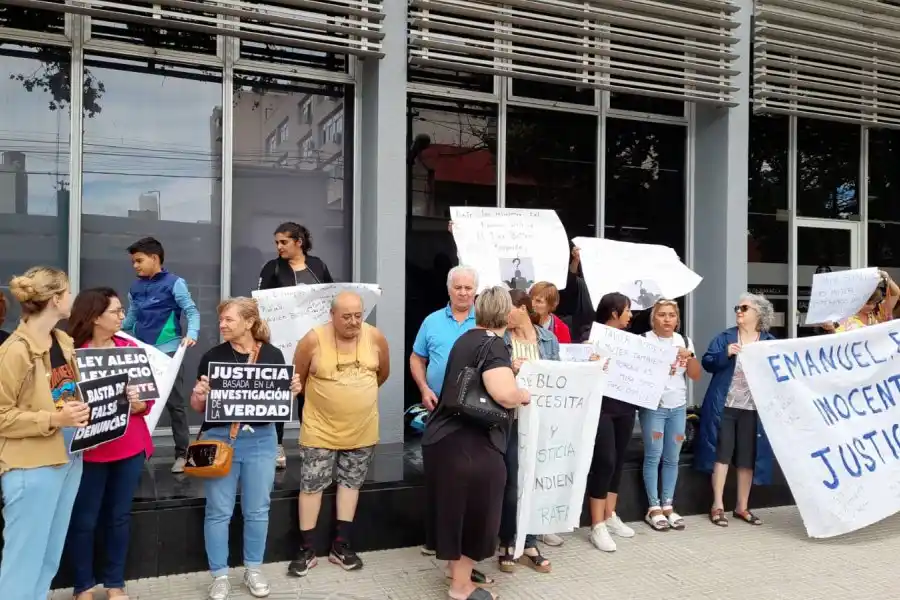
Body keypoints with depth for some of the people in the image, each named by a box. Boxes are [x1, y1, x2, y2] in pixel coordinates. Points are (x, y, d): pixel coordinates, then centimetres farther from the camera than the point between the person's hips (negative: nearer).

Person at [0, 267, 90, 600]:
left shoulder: (64, 341, 8)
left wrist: (84, 409, 4)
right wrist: (53, 419, -23)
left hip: (68, 457, 8)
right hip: (31, 467, -8)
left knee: (49, 558, 18)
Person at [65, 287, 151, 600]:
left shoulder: (130, 347, 5)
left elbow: (149, 395, 6)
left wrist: (139, 404, -13)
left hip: (130, 445, 4)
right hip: (90, 449, -4)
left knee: (120, 516, 13)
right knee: (83, 520, 5)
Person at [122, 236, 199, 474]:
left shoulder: (174, 283, -4)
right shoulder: (135, 288, 12)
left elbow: (192, 312, -7)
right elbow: (130, 320, 19)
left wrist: (192, 334, -24)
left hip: (168, 352, -5)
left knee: (174, 403, 0)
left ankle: (182, 454, 9)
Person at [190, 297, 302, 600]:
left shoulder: (272, 355, 1)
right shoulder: (213, 356, -2)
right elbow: (198, 407, 3)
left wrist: (293, 390, -10)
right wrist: (199, 395, -18)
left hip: (260, 440, 1)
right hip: (219, 438, -1)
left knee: (257, 509, 11)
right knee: (218, 511, 5)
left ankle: (253, 570, 28)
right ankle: (220, 575, 21)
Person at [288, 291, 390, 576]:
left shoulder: (375, 338, -9)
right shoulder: (313, 340, -16)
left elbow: (383, 373, 10)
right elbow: (297, 379, -2)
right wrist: (321, 399, 8)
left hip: (362, 431, 3)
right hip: (321, 430, -2)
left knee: (350, 483, 13)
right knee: (311, 486, 3)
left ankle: (340, 546, 25)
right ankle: (307, 550, 17)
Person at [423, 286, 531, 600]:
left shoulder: (467, 339, 11)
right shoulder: (493, 344, -16)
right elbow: (504, 394, -30)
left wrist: (507, 369, 26)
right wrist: (524, 395, -9)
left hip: (444, 437, 9)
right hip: (471, 445, -9)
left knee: (456, 507, 22)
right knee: (474, 511, 7)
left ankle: (456, 565, 38)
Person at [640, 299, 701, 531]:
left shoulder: (685, 341, 8)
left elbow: (696, 376, 8)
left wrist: (689, 357, -7)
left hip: (678, 407, 4)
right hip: (652, 406, -4)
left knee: (672, 458, 5)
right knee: (653, 457, -5)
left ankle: (668, 506, 15)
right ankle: (654, 508, 4)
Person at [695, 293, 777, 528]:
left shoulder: (770, 342, 8)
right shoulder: (724, 337, 5)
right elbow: (707, 362, -4)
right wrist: (726, 354, -20)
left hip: (753, 409, 1)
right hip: (724, 405, -1)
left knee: (748, 458, 7)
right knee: (721, 454, 1)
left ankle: (742, 507, 20)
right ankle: (717, 506, 8)